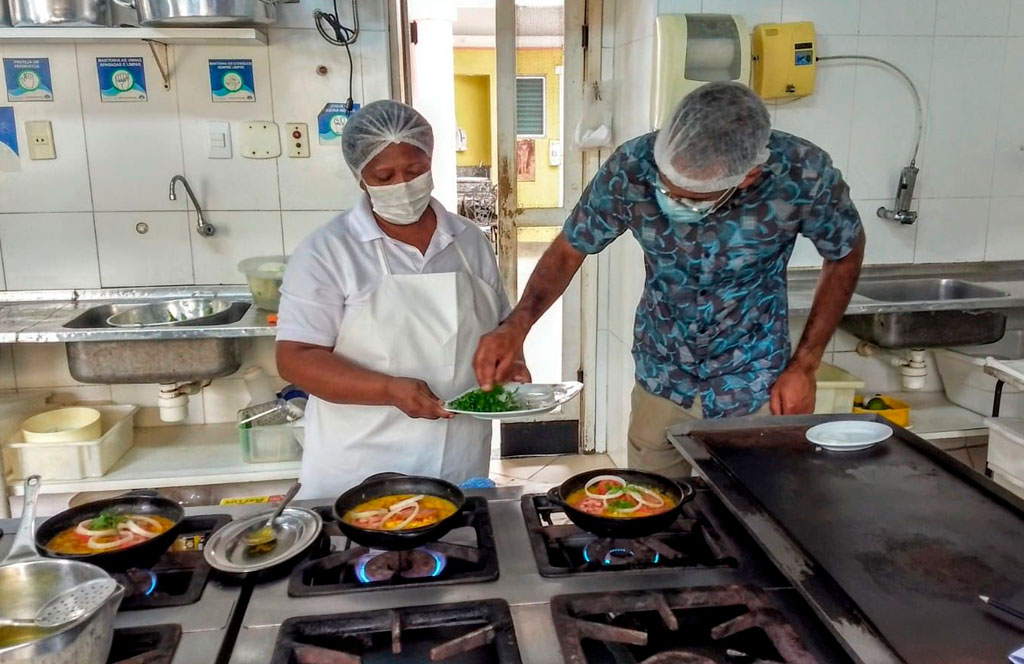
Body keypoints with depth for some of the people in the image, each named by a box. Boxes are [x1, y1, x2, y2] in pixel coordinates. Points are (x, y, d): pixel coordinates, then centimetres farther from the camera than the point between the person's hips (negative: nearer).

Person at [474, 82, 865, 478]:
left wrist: (804, 366, -8)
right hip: (660, 384, 2)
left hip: (756, 390, -1)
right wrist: (517, 324, -25)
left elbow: (846, 255, -5)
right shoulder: (631, 168, -23)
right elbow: (569, 250, -8)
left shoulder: (802, 174, -25)